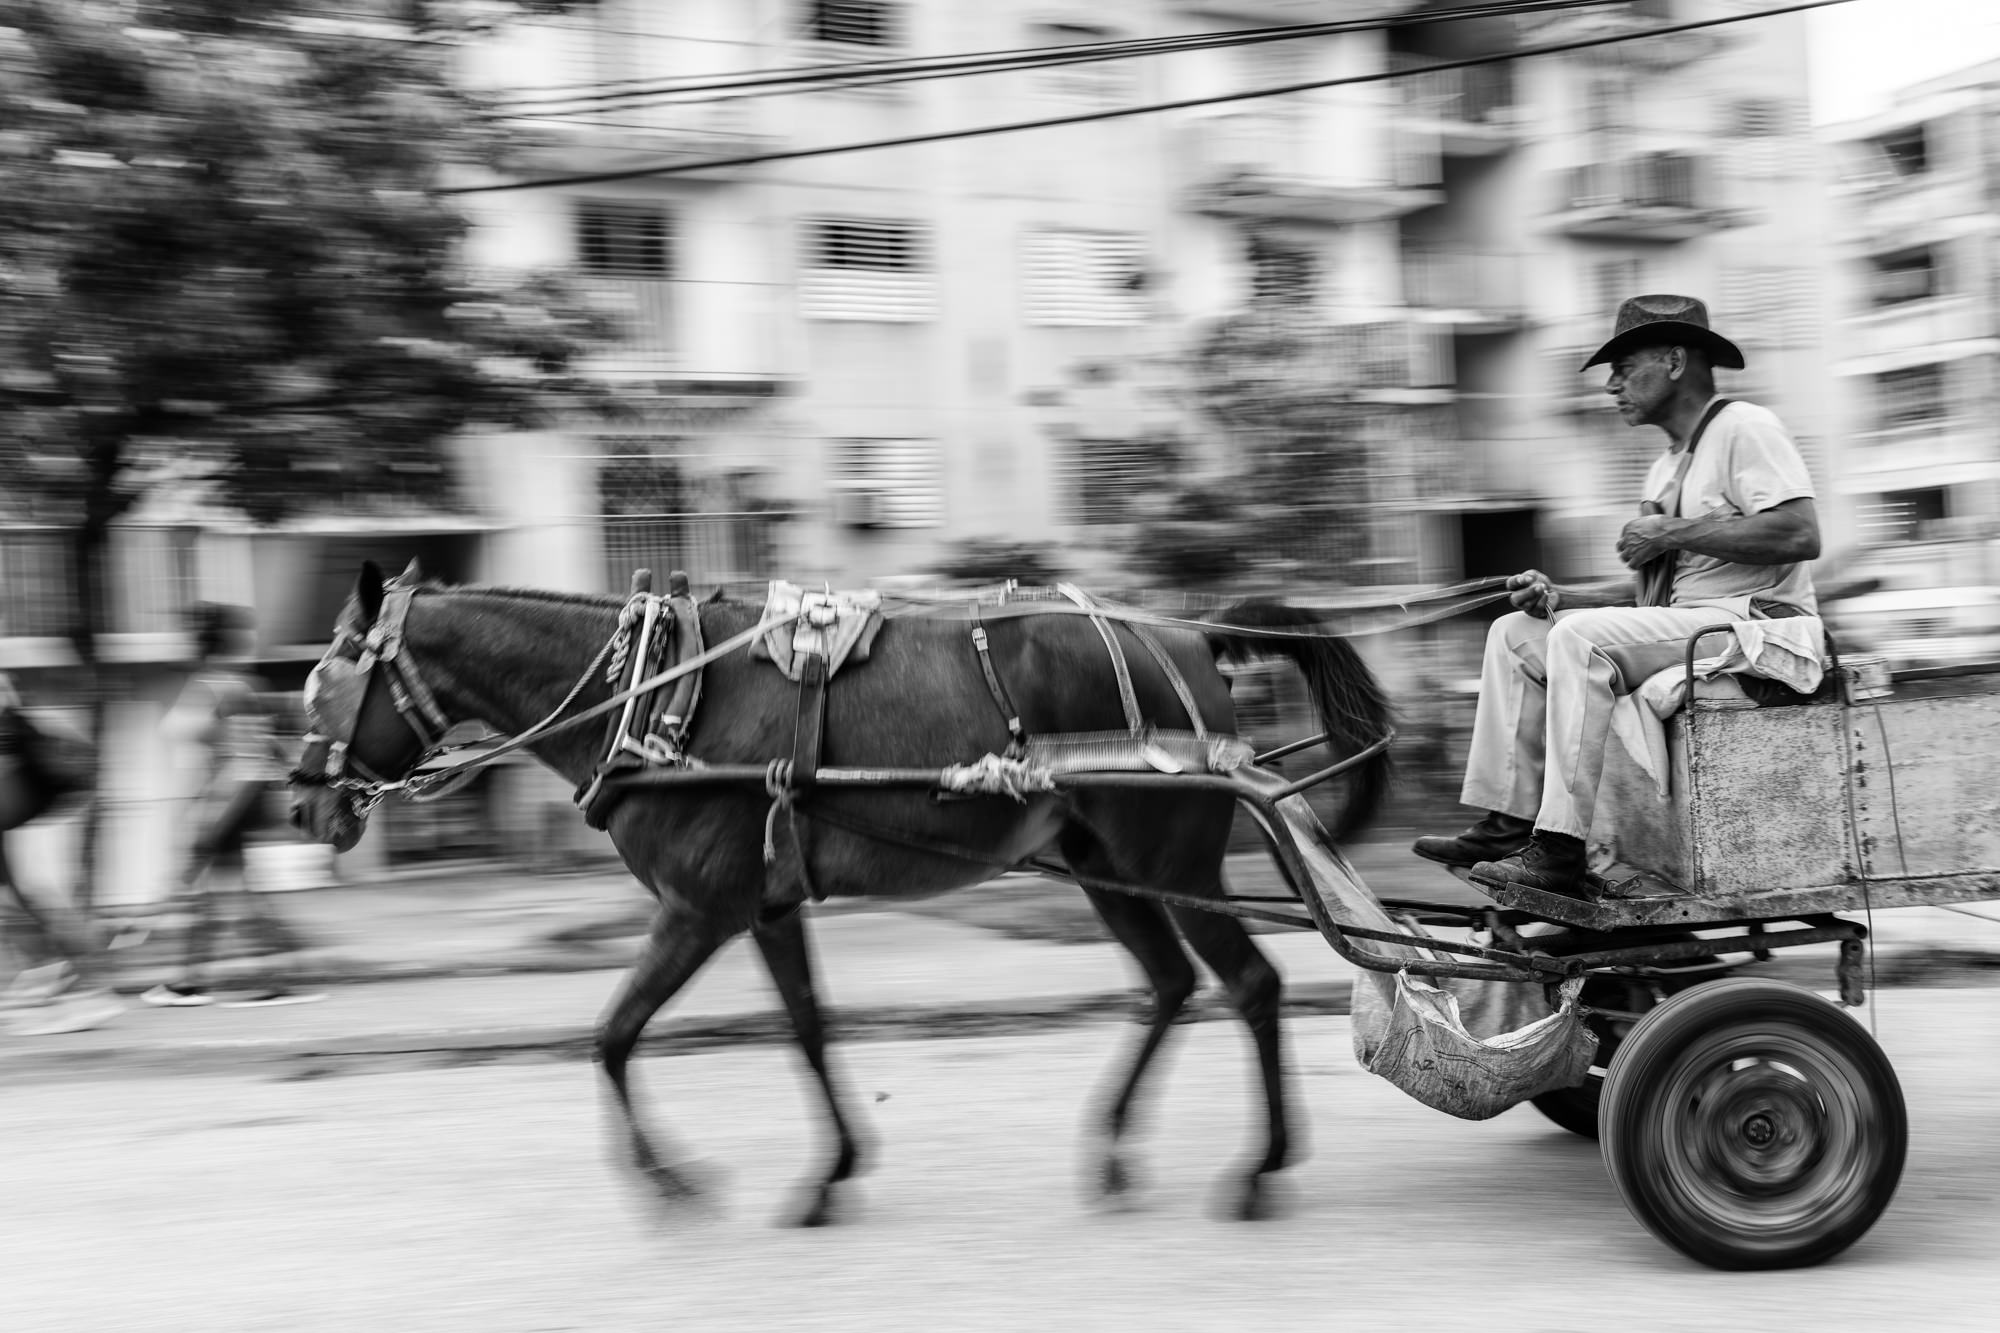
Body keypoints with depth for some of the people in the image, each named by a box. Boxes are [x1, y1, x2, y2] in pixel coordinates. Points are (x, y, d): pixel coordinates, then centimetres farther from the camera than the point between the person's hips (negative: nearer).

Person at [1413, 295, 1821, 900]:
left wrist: (1674, 534, -15)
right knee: (1515, 633, 3)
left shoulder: (1745, 429, -6)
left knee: (1583, 637, -29)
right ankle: (1509, 821, -5)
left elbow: (1800, 533, -21)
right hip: (1682, 624, 10)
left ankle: (1563, 852, -31)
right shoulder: (1666, 467, 21)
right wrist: (1558, 596, 5)